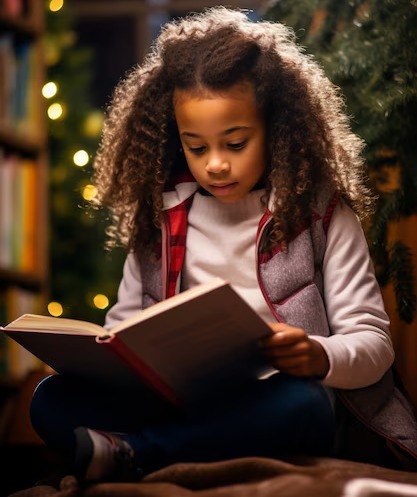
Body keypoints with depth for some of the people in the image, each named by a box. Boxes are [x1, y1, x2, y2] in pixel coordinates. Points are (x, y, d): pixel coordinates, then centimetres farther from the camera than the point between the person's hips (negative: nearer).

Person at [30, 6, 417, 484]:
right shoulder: (159, 216, 14)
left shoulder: (321, 212, 3)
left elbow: (374, 343, -1)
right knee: (54, 399, -19)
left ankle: (134, 454, -35)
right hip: (188, 404, 3)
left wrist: (320, 356, -25)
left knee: (302, 403, -39)